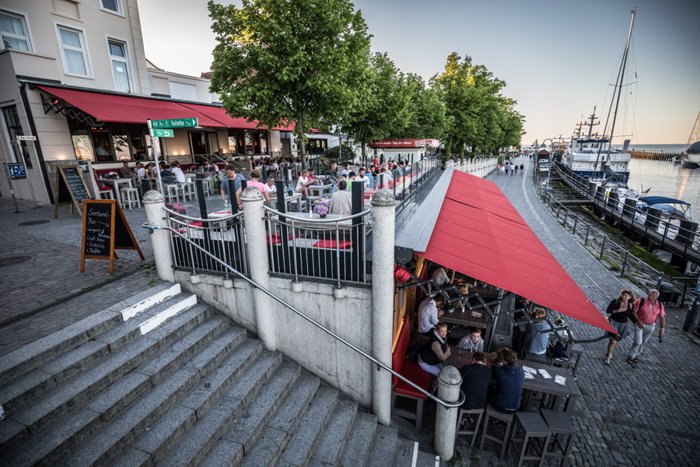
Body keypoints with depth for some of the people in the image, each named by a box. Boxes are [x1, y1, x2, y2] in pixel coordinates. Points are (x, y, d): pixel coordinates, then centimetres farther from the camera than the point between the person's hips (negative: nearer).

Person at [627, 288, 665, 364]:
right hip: (640, 324, -4)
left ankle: (636, 355, 34)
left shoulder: (660, 305, -7)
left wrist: (661, 329, -3)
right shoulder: (640, 302, -19)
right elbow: (634, 312, -13)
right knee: (638, 342, -6)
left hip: (651, 326, 4)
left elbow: (662, 317, -1)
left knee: (643, 342, 16)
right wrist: (639, 321, -20)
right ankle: (631, 356, 13)